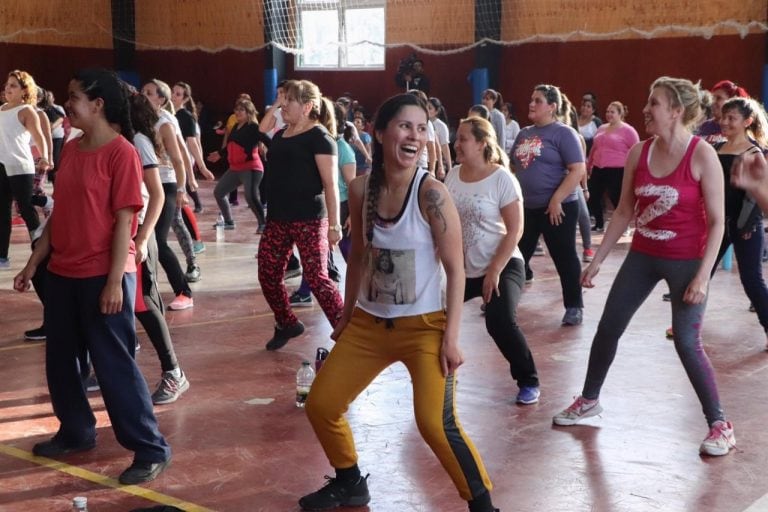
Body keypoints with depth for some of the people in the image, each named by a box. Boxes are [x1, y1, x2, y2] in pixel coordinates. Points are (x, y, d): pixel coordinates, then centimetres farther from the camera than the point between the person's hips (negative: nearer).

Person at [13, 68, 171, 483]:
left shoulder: (121, 152, -13)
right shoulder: (70, 150, 9)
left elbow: (124, 219, -15)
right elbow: (59, 213, 14)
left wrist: (114, 281, -18)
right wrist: (34, 262, 12)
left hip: (103, 276, -8)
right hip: (62, 273, 8)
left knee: (113, 364, -3)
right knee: (59, 360, 15)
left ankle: (151, 449, 7)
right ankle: (75, 433, 34)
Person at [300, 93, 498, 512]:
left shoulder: (431, 193, -18)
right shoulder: (361, 189, -3)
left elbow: (455, 269, -15)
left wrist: (450, 338, -17)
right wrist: (346, 314, 16)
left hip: (424, 327, -6)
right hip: (368, 323, 6)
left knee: (436, 425, -18)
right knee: (320, 405, 10)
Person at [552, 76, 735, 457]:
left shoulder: (702, 156, -16)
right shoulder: (638, 153, -2)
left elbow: (716, 220, -15)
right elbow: (624, 212, 6)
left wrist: (702, 276, -20)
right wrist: (596, 261, 6)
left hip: (686, 261, -5)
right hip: (642, 256, 6)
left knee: (687, 342, -8)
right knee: (607, 328, 9)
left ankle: (719, 424, 8)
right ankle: (589, 400, 30)